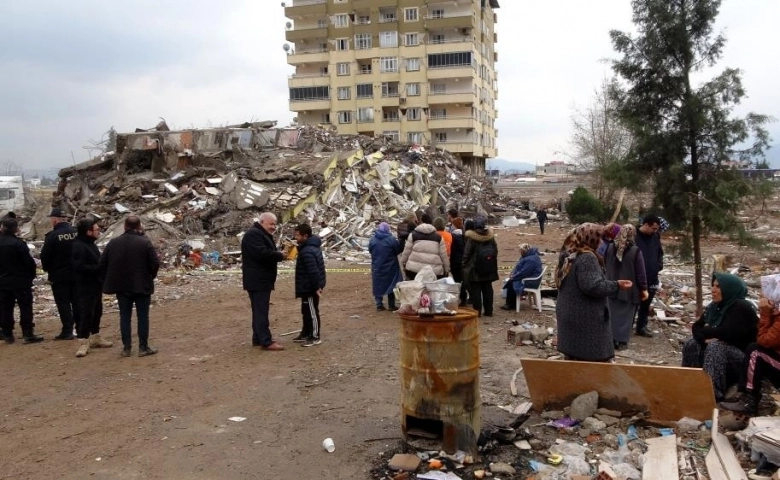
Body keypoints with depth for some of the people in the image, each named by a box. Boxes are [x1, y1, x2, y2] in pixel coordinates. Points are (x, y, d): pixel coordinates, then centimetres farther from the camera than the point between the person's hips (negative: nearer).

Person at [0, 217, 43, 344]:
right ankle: (28, 334, 0)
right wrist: (31, 275, 0)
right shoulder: (18, 243, -16)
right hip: (21, 281, -6)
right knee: (25, 307, 0)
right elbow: (29, 262, -15)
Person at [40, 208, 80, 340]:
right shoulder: (76, 232, 0)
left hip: (59, 275, -5)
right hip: (76, 274, 5)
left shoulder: (52, 236, -15)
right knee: (77, 302, 12)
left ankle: (67, 331, 0)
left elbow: (45, 256, -11)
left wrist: (48, 269, 7)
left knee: (63, 303, 1)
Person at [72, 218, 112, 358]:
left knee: (97, 312, 16)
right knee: (86, 314, -7)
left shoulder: (90, 244, 12)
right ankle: (83, 343, -2)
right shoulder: (78, 246, -18)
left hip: (96, 285, 10)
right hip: (86, 287, -10)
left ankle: (95, 338, 28)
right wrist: (99, 268, -23)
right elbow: (78, 267, -27)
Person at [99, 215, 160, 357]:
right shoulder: (145, 243, -11)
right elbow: (155, 263, -11)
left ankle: (126, 347, 12)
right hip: (142, 286, -3)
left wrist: (108, 281, 15)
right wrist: (150, 277, 7)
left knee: (125, 316, 10)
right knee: (142, 316, 5)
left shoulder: (113, 243, 2)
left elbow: (101, 265, 5)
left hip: (121, 286, 3)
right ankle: (143, 347, 8)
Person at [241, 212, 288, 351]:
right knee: (261, 311, -10)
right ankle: (266, 342, -10)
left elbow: (268, 252, 22)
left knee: (260, 310, 14)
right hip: (257, 280, -11)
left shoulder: (263, 235, 20)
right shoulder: (253, 235, -16)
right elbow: (261, 253, -28)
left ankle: (258, 338, 20)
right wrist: (280, 255, -16)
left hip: (262, 280, 11)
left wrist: (280, 253, 2)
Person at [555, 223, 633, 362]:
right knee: (595, 359, -2)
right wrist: (616, 285, -15)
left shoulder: (568, 254, 11)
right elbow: (592, 286, -27)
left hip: (569, 315, 9)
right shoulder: (587, 257, -19)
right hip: (586, 318, -9)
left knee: (573, 357, 14)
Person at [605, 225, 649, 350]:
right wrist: (644, 289, -2)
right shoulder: (635, 251, -14)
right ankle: (622, 341, 4)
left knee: (612, 314, 10)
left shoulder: (610, 248, 1)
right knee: (626, 315, 3)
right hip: (629, 289, -4)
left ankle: (611, 339, 13)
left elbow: (605, 265, 12)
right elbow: (640, 272, -11)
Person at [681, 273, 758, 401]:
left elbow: (726, 333, -30)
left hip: (743, 356, -8)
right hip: (721, 350, 8)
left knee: (715, 347, -33)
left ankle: (714, 392, -38)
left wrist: (705, 331, -10)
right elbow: (696, 327, 5)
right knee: (691, 344, -6)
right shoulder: (714, 306, 6)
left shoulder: (741, 308, -19)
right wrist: (705, 338, -19)